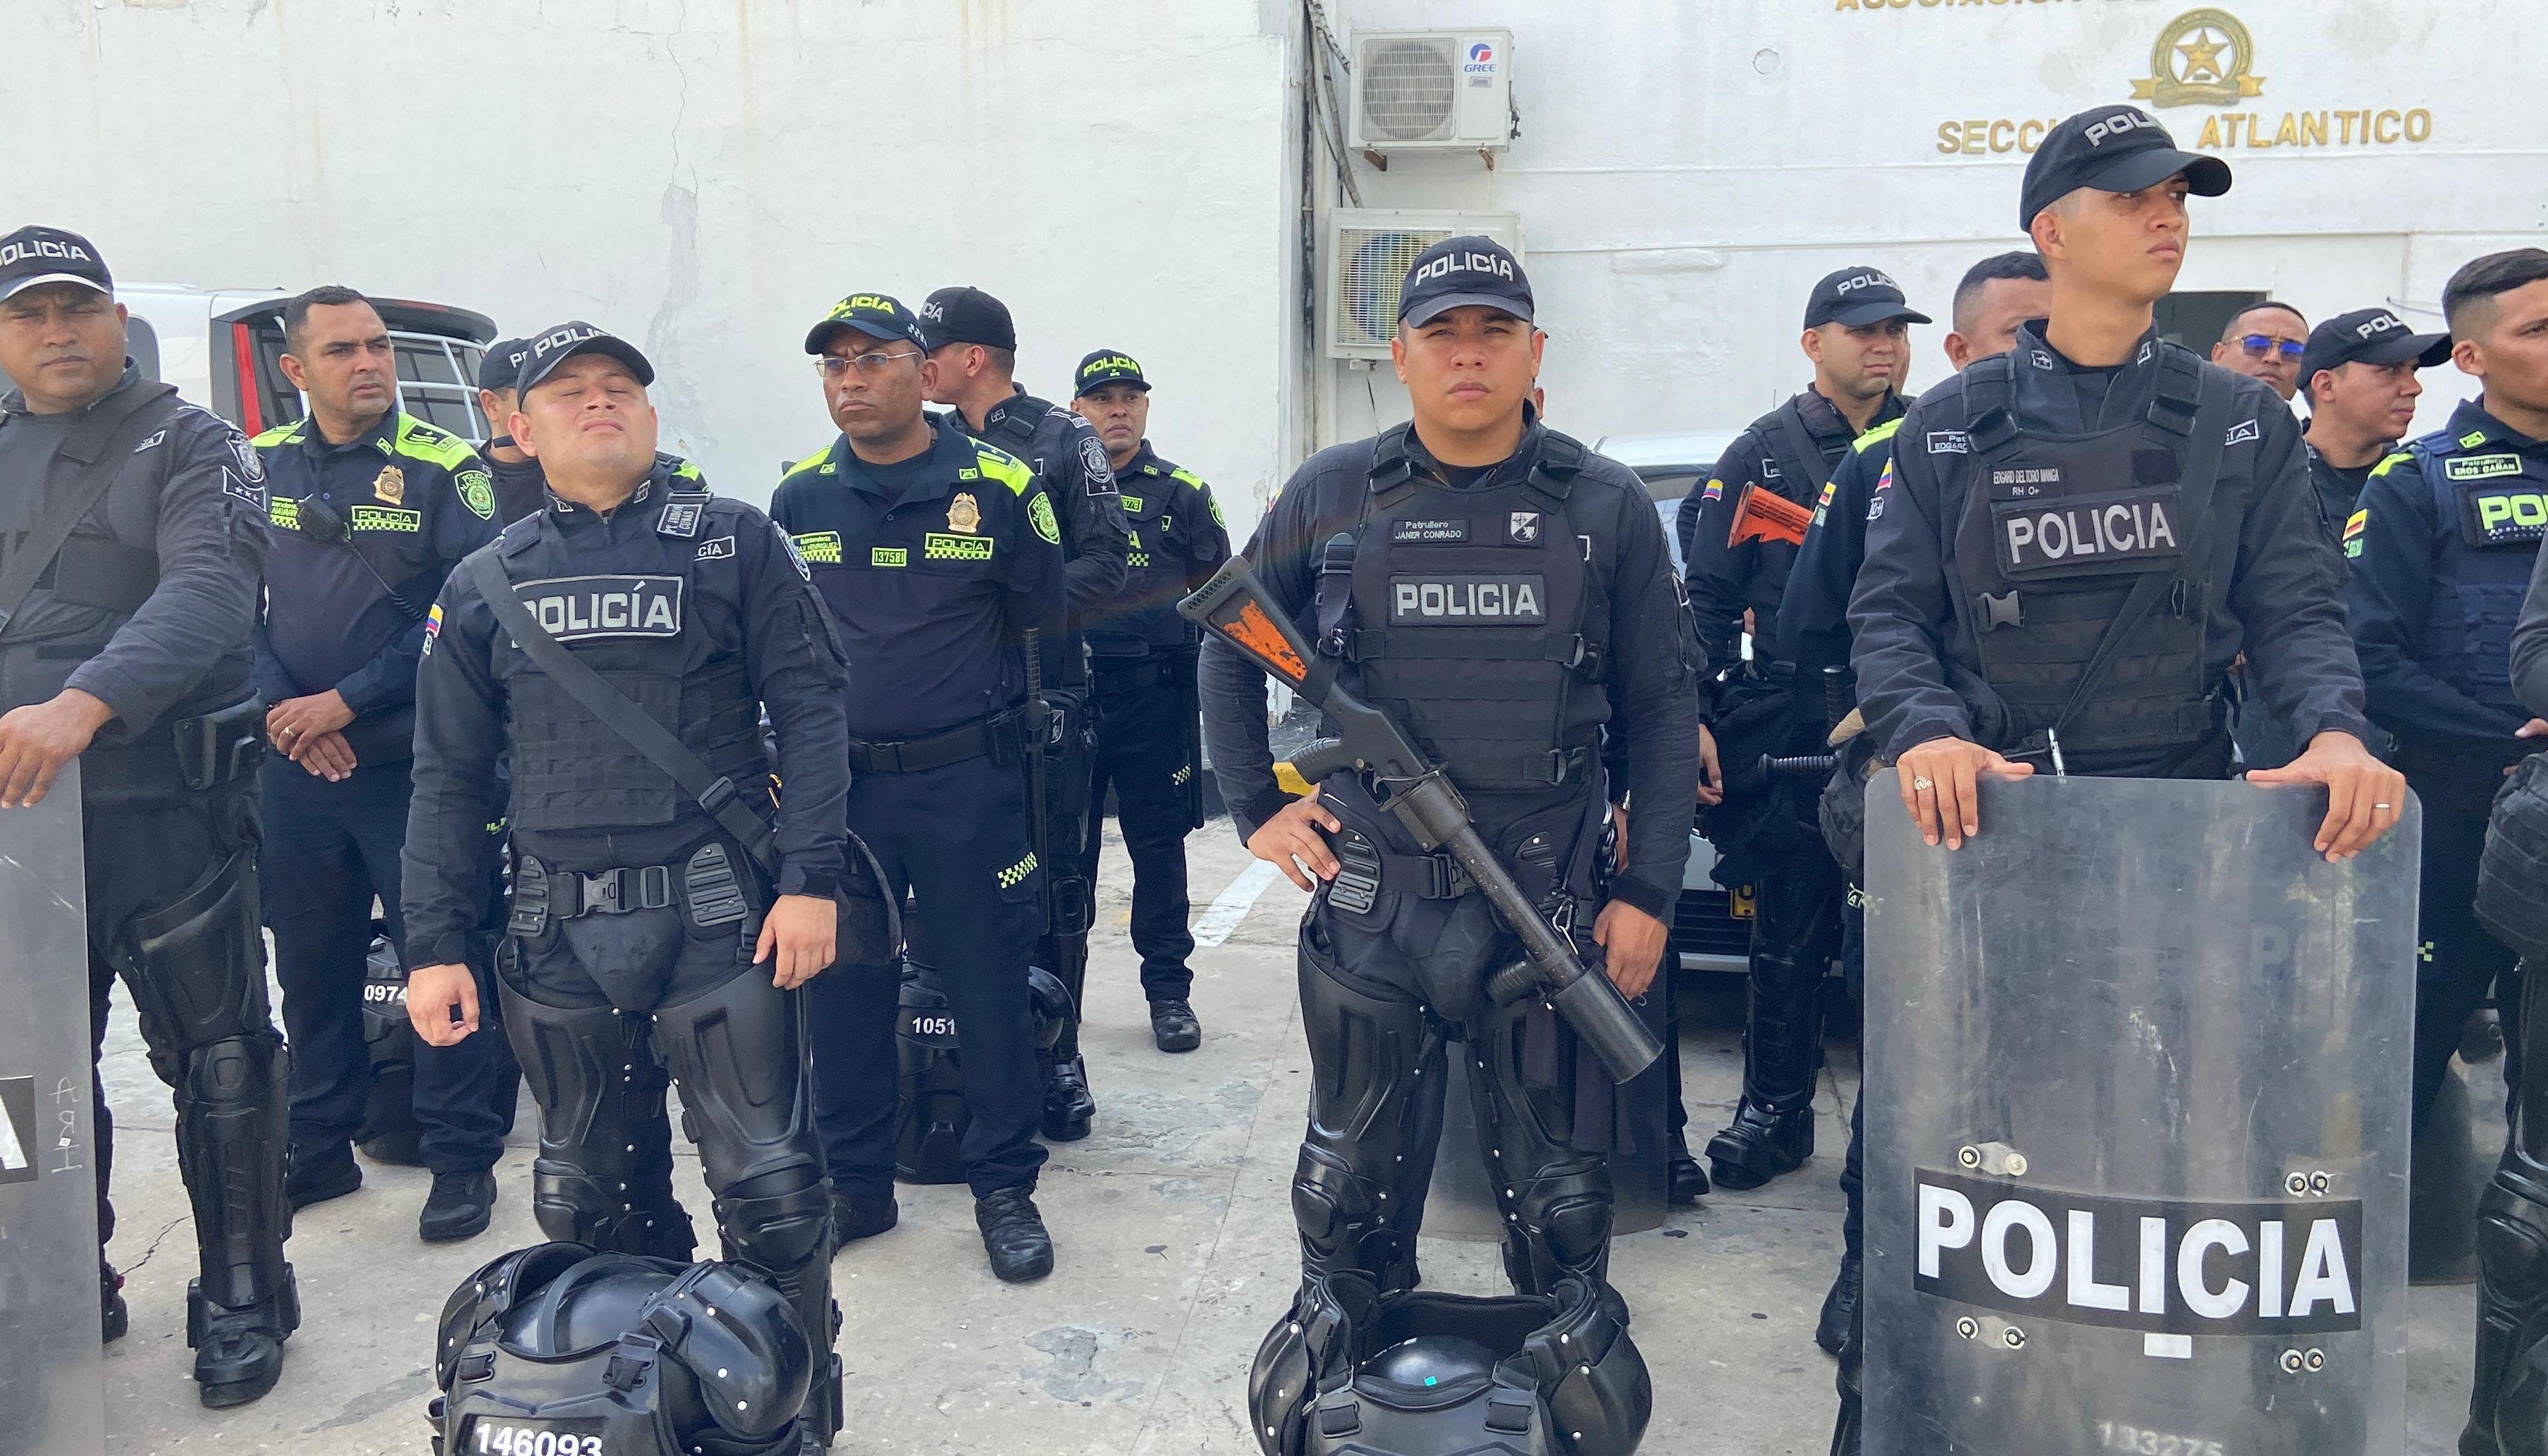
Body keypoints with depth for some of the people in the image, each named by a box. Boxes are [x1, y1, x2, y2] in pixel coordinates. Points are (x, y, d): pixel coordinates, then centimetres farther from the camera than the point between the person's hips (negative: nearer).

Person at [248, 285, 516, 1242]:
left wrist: (347, 702, -14)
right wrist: (281, 708, -8)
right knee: (309, 963, 14)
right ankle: (320, 1149, 29)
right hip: (294, 764, 4)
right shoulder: (258, 468, 8)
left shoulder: (444, 470, -5)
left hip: (412, 760, -4)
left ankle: (463, 1160, 11)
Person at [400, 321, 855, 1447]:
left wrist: (810, 878, -10)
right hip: (559, 933, 3)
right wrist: (434, 946, 6)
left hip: (719, 918, -3)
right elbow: (448, 780, 12)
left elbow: (809, 712, -1)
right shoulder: (483, 585, 11)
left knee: (766, 1186, -1)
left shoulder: (735, 544, 3)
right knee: (590, 1200, 13)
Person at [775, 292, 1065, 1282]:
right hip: (839, 786, 3)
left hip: (968, 788, -3)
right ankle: (855, 1183, 27)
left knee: (988, 988, 4)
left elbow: (1043, 628, 5)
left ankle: (1005, 1187, 20)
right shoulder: (799, 499, 6)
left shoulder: (1000, 488, -4)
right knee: (841, 988, 10)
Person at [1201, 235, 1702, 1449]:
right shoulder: (1331, 496, 2)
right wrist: (1255, 809, 5)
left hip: (1549, 898, 0)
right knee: (1355, 1169, 14)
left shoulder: (1605, 507, 2)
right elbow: (1230, 651, 14)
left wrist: (1648, 889, -1)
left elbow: (1661, 704, 4)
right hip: (1369, 901, 1)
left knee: (1559, 1178, 11)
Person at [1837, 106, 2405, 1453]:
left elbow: (2293, 610, 4)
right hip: (1978, 821, -1)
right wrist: (1923, 734, -19)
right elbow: (1890, 614, 0)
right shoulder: (1954, 426, 6)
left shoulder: (2242, 425, 10)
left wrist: (2335, 733, -17)